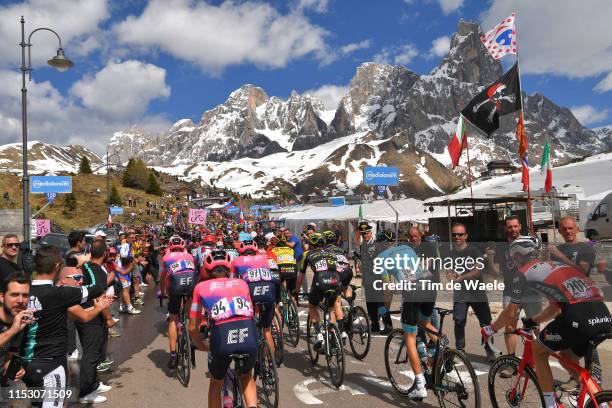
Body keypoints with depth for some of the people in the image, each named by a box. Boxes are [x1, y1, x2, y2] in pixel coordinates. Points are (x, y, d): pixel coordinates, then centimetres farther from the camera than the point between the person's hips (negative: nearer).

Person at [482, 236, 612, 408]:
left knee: (538, 351, 18)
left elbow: (510, 314, 14)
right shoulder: (555, 265, 31)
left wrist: (490, 329, 30)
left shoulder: (524, 272, 11)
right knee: (568, 359, 30)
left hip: (577, 316, -7)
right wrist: (532, 321, 51)